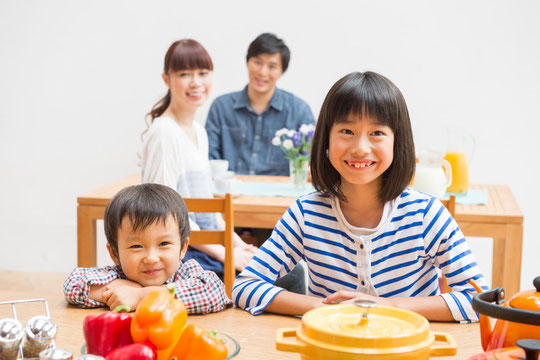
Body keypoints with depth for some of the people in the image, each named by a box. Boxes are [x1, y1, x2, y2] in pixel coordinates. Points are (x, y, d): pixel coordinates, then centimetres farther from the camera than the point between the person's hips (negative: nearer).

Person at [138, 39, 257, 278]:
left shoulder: (199, 132, 14)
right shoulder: (164, 131, -13)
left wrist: (238, 244, 6)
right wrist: (223, 254, -16)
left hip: (208, 245, 9)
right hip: (181, 253, -8)